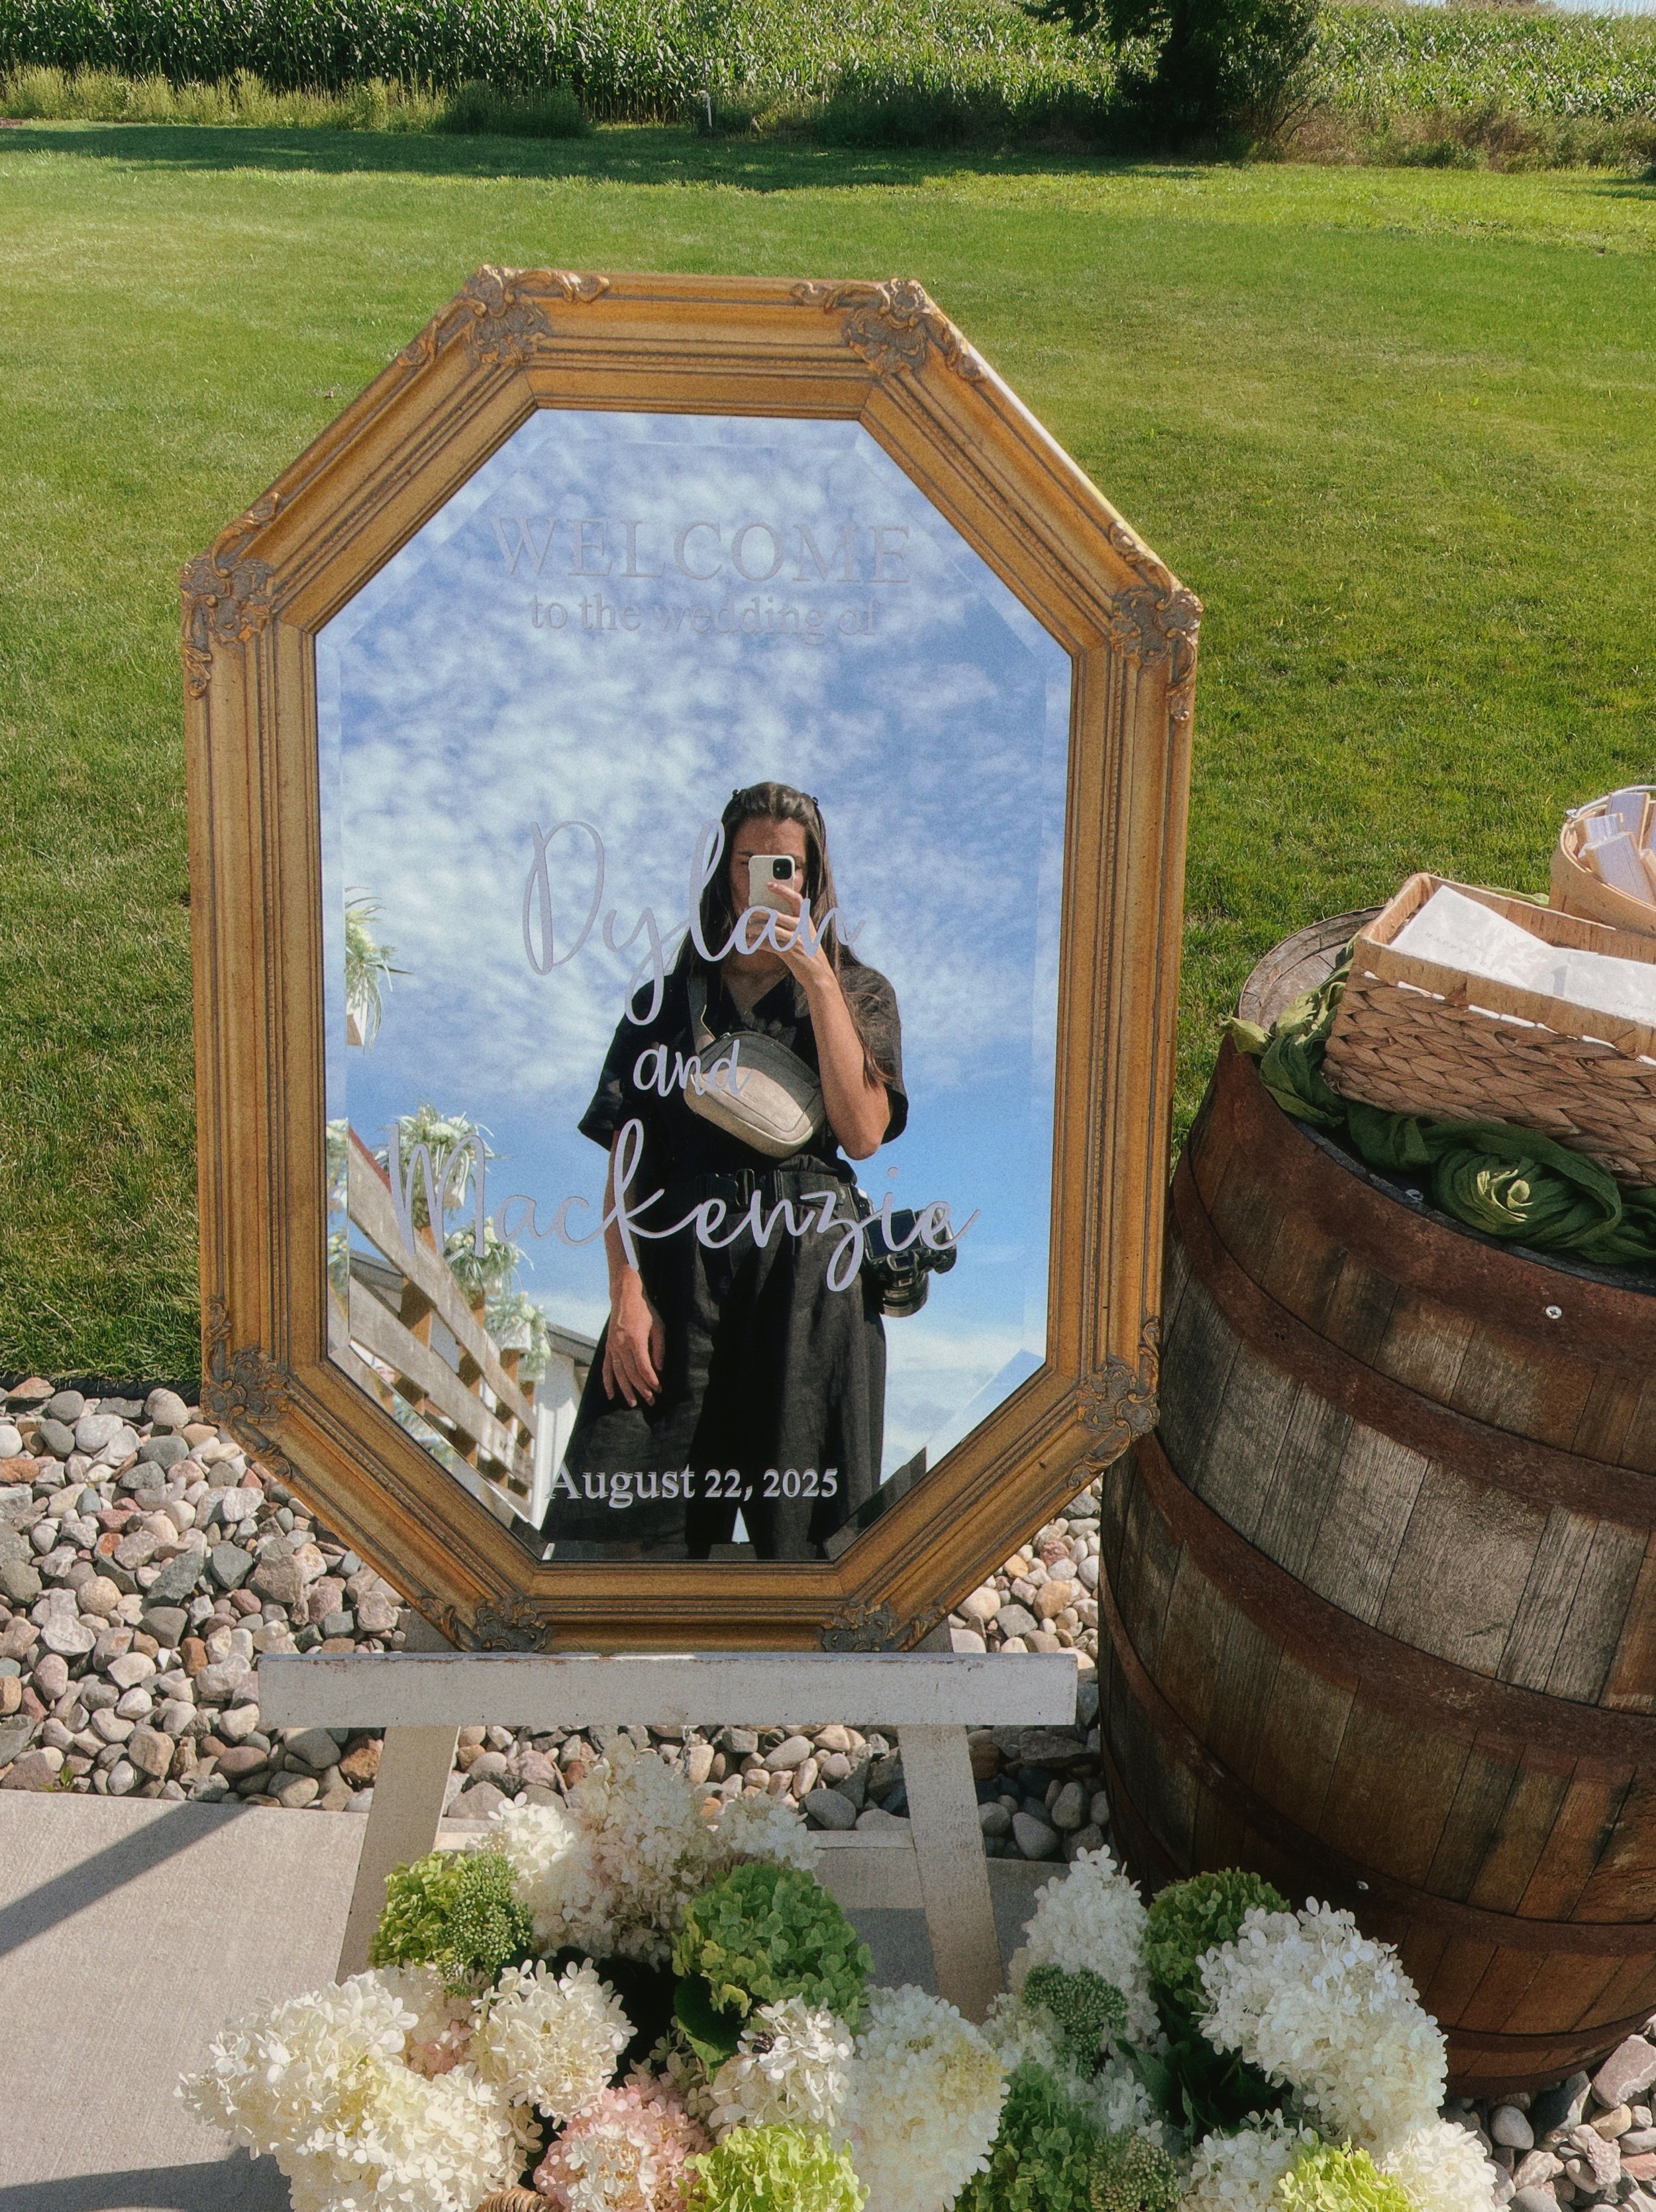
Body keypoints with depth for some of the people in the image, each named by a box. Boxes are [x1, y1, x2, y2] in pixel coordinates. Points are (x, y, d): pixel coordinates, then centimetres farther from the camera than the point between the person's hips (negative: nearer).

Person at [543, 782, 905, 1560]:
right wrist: (625, 1292, -8)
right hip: (683, 1263, 1)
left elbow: (862, 1134, -5)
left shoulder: (861, 993, 13)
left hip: (809, 1267, -1)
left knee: (798, 1532, -2)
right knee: (651, 1530, -7)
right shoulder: (673, 1000, 15)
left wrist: (817, 980, -8)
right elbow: (626, 1160, 6)